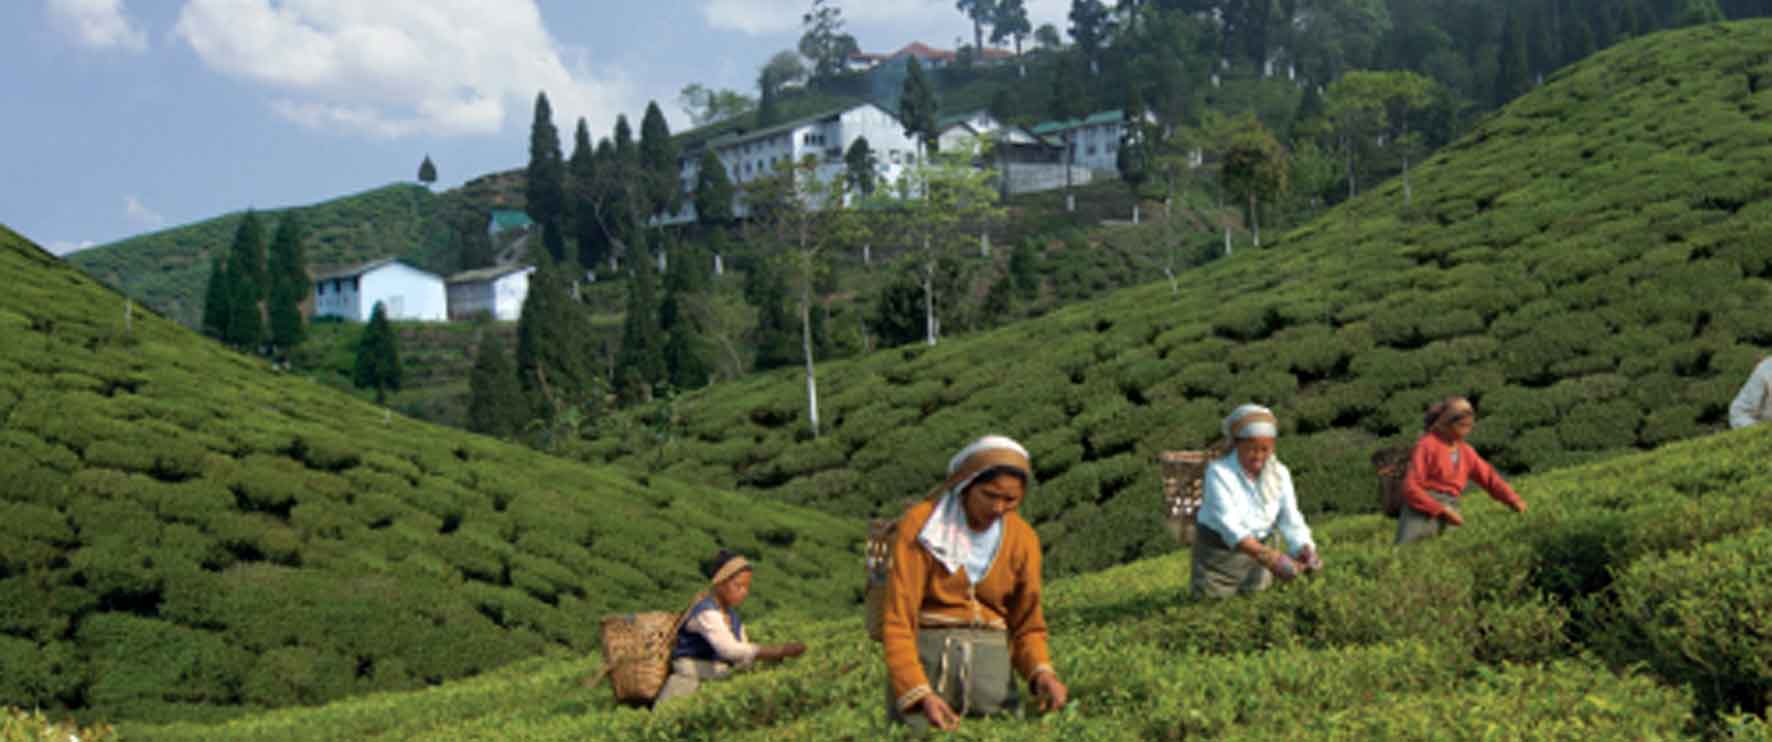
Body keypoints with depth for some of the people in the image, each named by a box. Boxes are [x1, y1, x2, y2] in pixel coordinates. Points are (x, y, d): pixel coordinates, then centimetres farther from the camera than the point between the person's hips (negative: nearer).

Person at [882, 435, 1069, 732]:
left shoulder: (1023, 538, 2)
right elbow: (897, 622, -14)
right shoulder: (920, 526, -11)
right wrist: (922, 696, -27)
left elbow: (1027, 626, 10)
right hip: (925, 654, -3)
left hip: (991, 663, 3)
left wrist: (1042, 672, -11)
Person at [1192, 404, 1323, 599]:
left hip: (1255, 552, 4)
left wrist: (1306, 552, -35)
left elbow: (1291, 521, -14)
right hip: (1217, 553, -4)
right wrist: (1268, 556, -46)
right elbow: (1229, 525, -33)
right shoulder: (1219, 472, -23)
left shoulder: (1279, 473, -8)